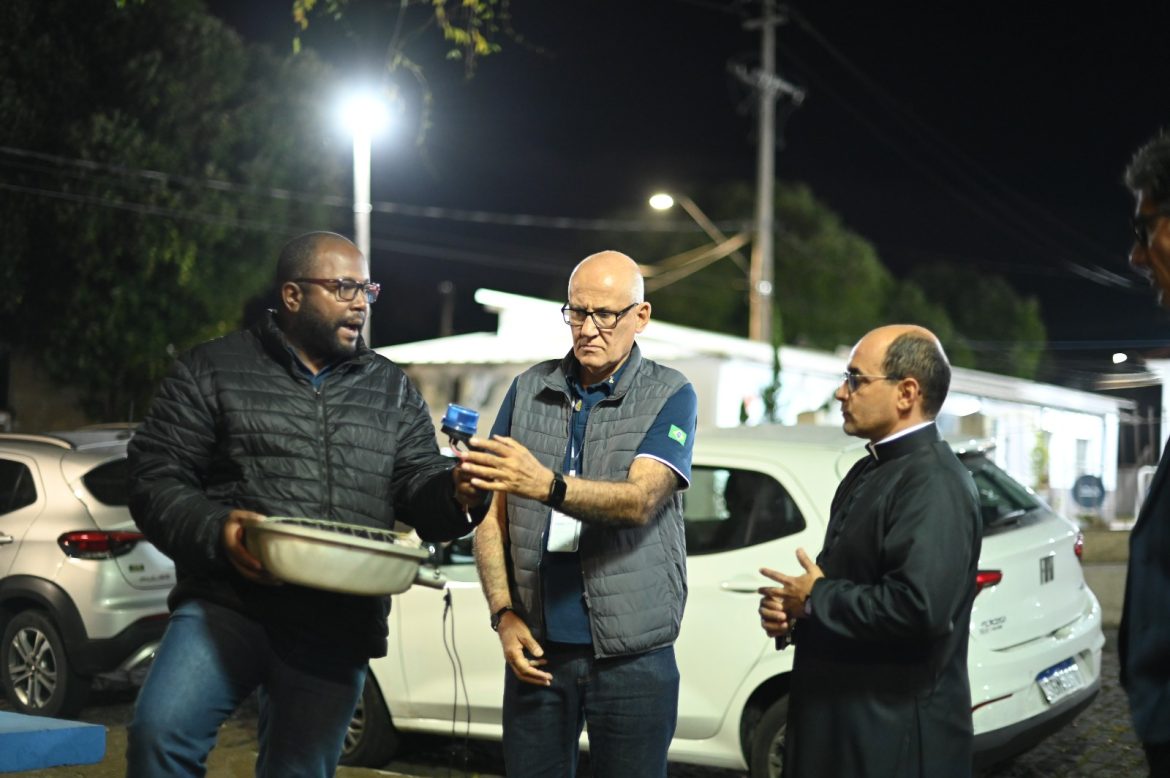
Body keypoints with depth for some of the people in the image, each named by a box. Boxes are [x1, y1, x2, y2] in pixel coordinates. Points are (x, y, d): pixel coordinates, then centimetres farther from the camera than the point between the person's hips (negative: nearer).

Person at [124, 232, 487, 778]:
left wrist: (453, 493, -14)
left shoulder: (393, 391, 16)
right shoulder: (211, 372, 5)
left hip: (337, 631, 3)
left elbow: (417, 486, 10)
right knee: (160, 732, -24)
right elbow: (155, 478, 1)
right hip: (226, 603, -3)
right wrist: (213, 531, -18)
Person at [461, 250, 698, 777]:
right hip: (537, 647, 3)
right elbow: (493, 515, 8)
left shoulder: (670, 396, -3)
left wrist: (548, 486, -36)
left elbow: (639, 500, -19)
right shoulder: (529, 390, 7)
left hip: (631, 654, -2)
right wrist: (503, 614, -4)